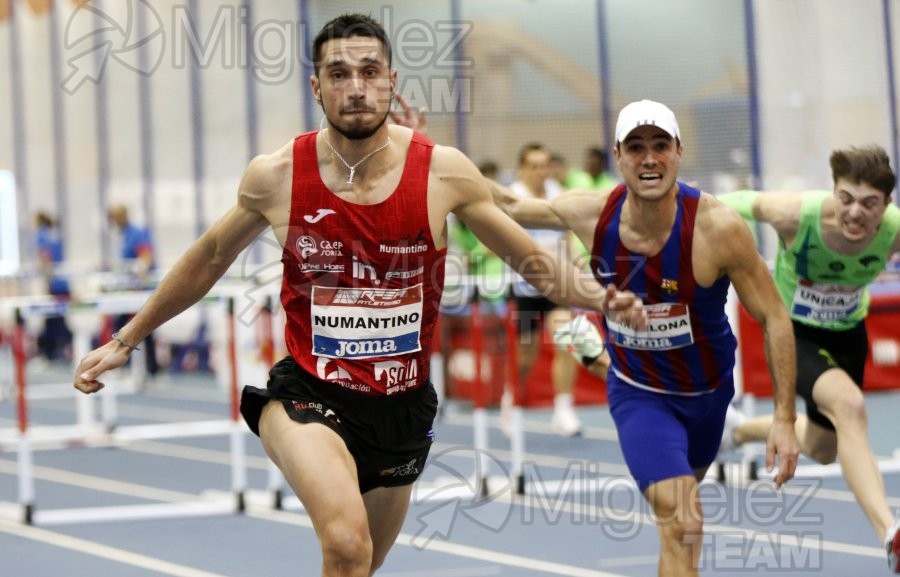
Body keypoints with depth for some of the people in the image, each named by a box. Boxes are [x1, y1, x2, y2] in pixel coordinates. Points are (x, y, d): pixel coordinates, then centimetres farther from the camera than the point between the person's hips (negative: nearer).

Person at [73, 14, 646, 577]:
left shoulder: (443, 171, -8)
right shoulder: (276, 175, -9)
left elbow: (535, 263, 3)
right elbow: (210, 257, 9)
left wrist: (599, 297, -15)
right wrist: (126, 340, 14)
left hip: (403, 406, 3)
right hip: (309, 397, -3)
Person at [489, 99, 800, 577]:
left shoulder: (716, 227, -27)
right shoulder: (591, 214, -19)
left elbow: (773, 318, -19)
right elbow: (509, 206, 0)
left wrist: (784, 418, -22)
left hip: (709, 389, 1)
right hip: (638, 393, -1)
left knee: (679, 502, 27)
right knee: (680, 522, -19)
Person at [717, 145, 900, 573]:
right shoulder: (795, 215, -32)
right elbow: (745, 202, -13)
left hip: (848, 336, 5)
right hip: (793, 333, -5)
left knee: (822, 450, 22)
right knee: (849, 404, -34)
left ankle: (746, 430, 54)